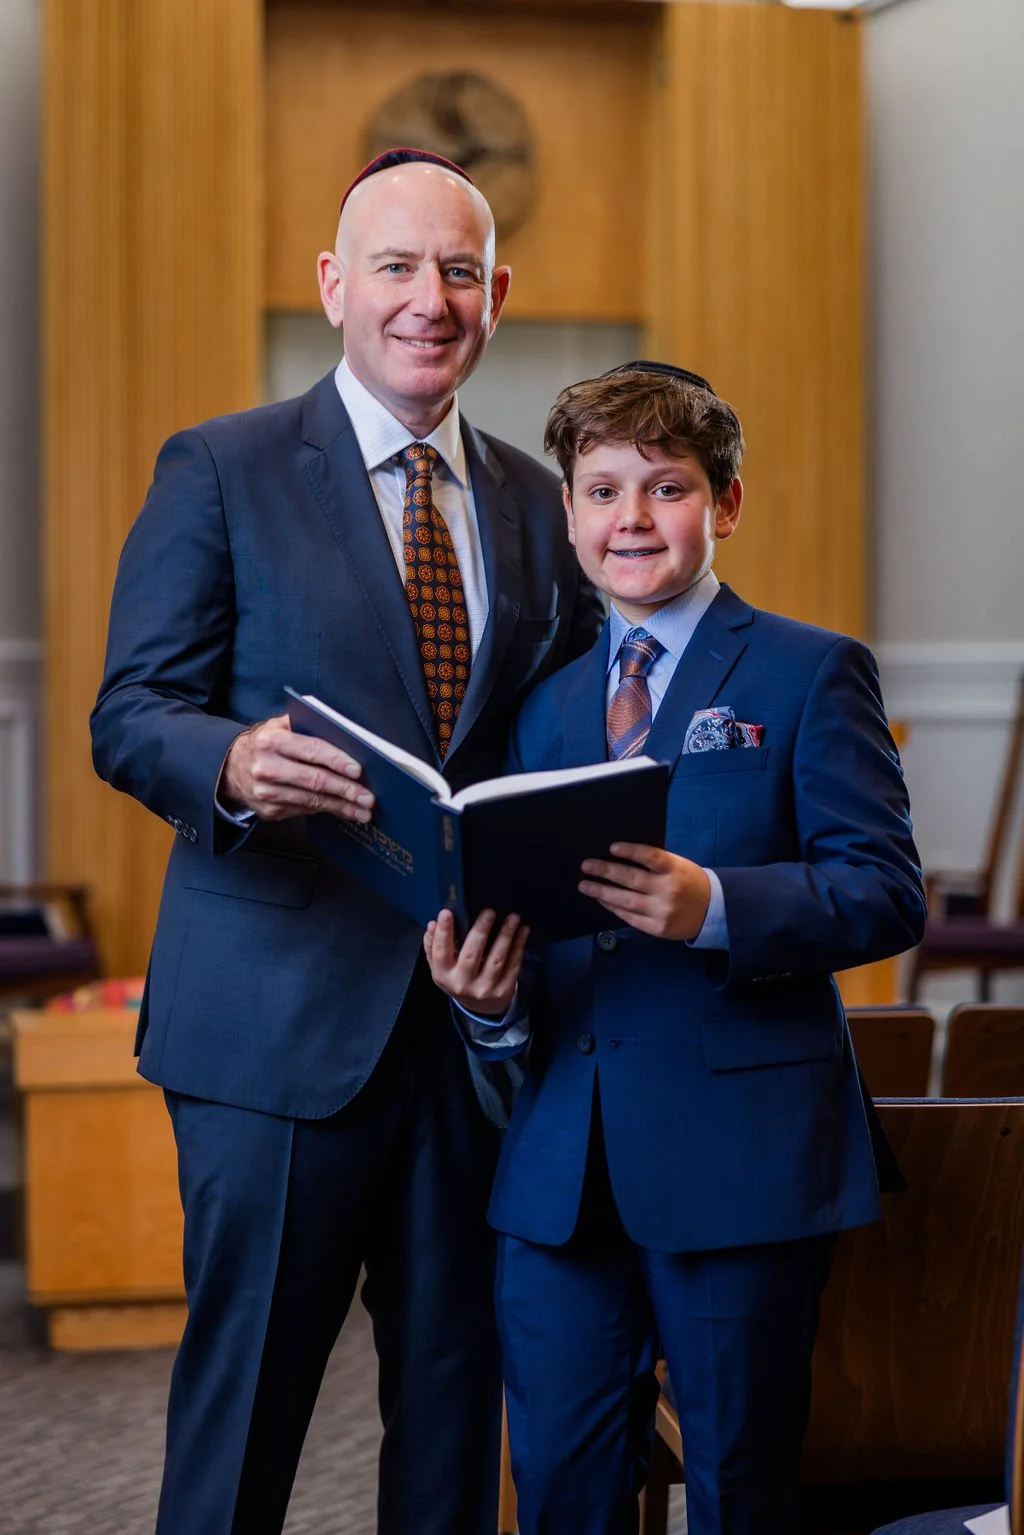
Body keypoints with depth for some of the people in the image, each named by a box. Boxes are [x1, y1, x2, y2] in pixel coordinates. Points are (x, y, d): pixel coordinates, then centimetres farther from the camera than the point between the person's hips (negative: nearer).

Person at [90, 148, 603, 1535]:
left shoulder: (535, 502, 14)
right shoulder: (220, 473, 0)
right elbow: (130, 714, -5)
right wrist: (235, 763, -28)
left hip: (479, 1012, 4)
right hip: (279, 1014, -4)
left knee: (457, 1385, 11)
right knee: (248, 1383, 2)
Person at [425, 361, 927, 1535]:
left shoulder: (809, 674, 0)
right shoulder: (545, 704, 15)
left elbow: (886, 893, -10)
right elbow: (523, 903, 15)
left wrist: (717, 907, -26)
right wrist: (487, 997, -8)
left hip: (742, 1153, -4)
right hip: (561, 1163, 5)